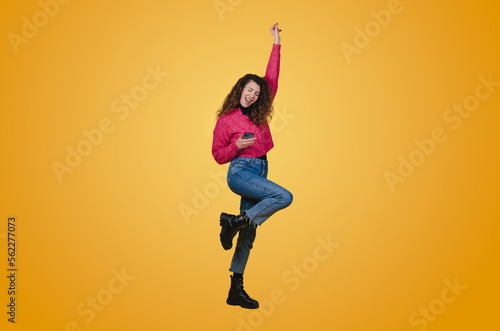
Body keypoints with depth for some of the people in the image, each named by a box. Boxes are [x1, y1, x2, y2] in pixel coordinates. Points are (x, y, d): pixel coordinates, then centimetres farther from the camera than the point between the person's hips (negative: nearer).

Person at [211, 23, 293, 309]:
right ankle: (233, 221, -14)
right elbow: (218, 155, 2)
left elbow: (272, 79, 13)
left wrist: (277, 44, 14)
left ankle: (236, 290, 11)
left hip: (261, 171, 6)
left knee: (249, 234, 4)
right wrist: (238, 146, -16)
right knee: (284, 196, -26)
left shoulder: (259, 114, 11)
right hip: (240, 171, -5)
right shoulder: (226, 120, 0)